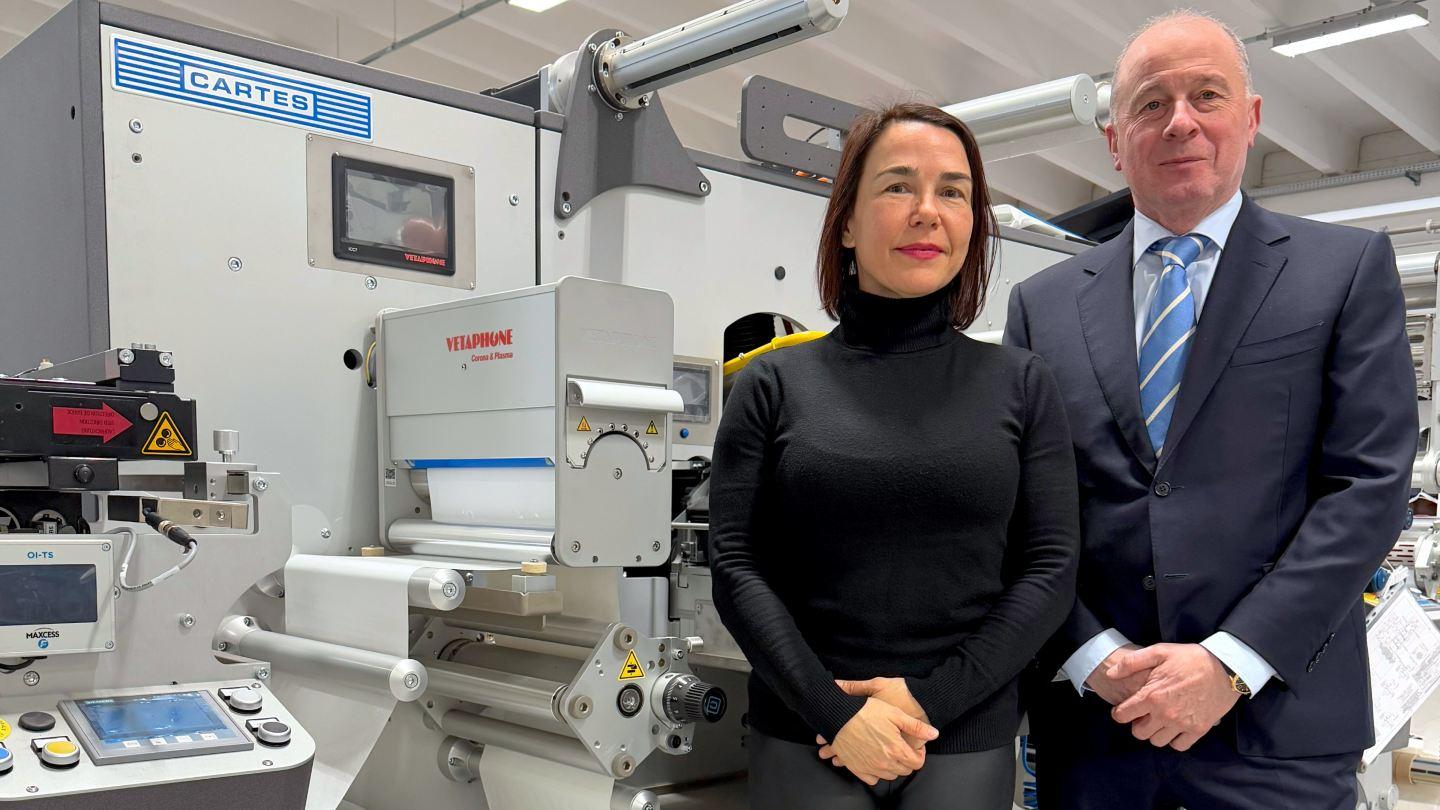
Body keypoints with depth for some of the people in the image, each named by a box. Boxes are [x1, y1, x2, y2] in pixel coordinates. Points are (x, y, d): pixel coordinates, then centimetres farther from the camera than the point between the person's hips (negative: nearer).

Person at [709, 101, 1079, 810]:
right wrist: (836, 712, -13)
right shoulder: (775, 384, -1)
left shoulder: (1021, 384, 2)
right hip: (802, 741, -1)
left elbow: (1051, 567, -1)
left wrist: (931, 698, -11)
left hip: (968, 740, 1)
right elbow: (735, 566, -4)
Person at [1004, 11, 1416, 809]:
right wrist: (1092, 657, -9)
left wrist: (1232, 663, -13)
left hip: (1274, 722, -1)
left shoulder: (1349, 267, 2)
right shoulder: (1042, 303, 6)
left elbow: (1370, 484, -6)